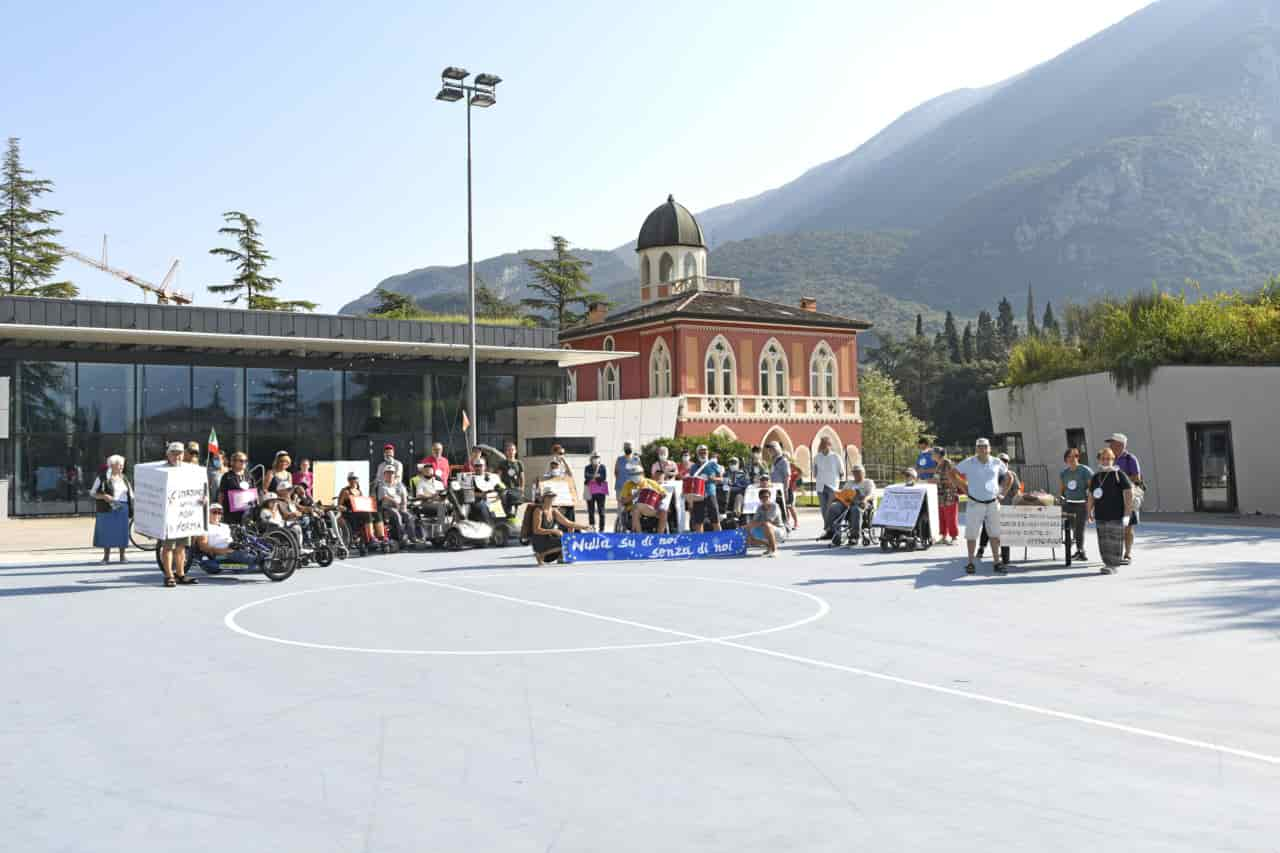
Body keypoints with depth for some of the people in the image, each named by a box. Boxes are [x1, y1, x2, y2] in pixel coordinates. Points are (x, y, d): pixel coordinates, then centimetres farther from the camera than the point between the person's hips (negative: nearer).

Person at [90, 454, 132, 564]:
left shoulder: (124, 478, 12)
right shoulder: (102, 477, -1)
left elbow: (130, 494, 18)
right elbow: (93, 492, -2)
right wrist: (104, 496, -19)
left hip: (122, 509, 3)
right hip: (107, 509, -3)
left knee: (122, 532, 1)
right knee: (106, 532, 0)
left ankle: (122, 556, 9)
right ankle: (106, 557, 10)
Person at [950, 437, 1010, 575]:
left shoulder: (996, 463, 3)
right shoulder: (969, 463, -4)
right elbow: (952, 473, 1)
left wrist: (1002, 492, 10)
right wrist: (964, 488, -2)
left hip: (993, 503, 3)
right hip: (975, 503, -2)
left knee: (995, 534, 6)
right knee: (972, 534, 0)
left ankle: (996, 563, 15)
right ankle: (970, 563, 9)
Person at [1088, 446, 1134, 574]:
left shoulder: (1119, 474, -4)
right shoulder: (1095, 477, 13)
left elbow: (1129, 493, -7)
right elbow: (1091, 496, 20)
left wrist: (1127, 514, -12)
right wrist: (1089, 512, 14)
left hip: (1116, 515, -5)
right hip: (1101, 516, 5)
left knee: (1115, 540, -5)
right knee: (1103, 541, 7)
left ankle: (1115, 565, 1)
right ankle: (1108, 563, 16)